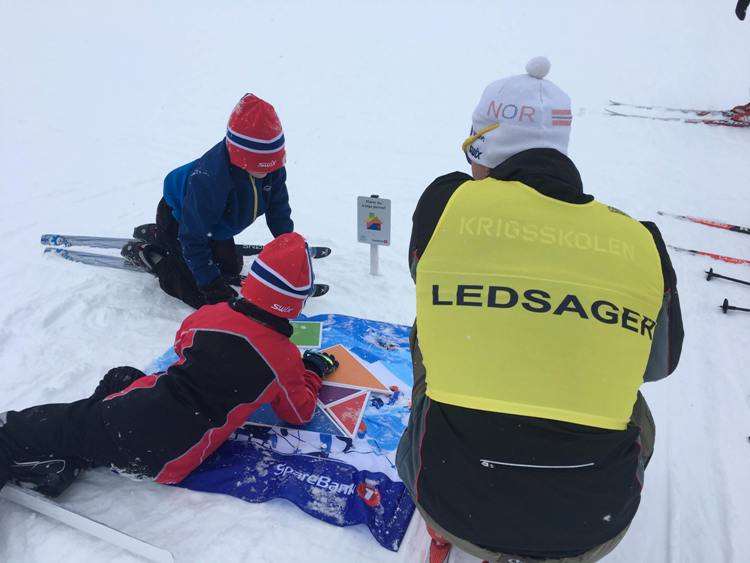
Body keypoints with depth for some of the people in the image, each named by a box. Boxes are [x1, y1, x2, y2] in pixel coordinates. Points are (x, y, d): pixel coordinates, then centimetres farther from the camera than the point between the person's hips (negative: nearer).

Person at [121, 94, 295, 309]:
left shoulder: (271, 166, -25)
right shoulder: (208, 180, -43)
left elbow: (278, 209, -5)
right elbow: (194, 239, -33)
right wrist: (212, 284, -31)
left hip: (213, 221, 7)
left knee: (231, 267, 23)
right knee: (205, 296, -9)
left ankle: (158, 236, 33)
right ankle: (146, 253, 10)